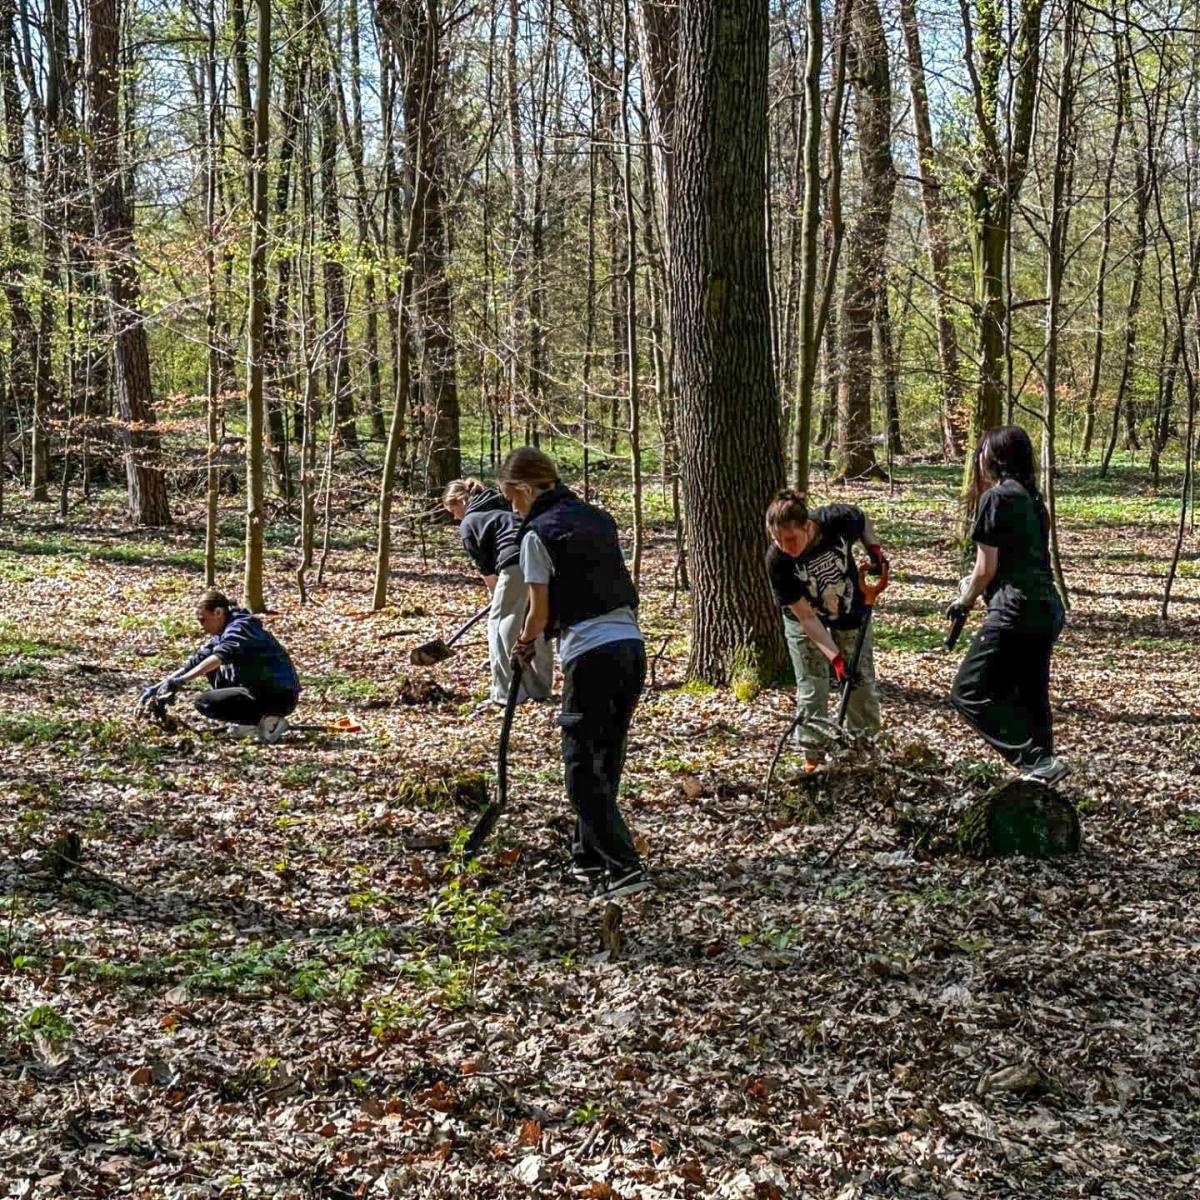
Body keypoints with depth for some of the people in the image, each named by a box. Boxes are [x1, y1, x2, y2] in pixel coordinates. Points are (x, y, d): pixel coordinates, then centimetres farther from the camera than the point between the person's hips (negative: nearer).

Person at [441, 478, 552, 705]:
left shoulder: (468, 523, 12)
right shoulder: (503, 507, 31)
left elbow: (486, 568, 12)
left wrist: (498, 594, 27)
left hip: (517, 565, -7)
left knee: (501, 624, 7)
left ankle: (507, 693, 5)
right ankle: (540, 688, 25)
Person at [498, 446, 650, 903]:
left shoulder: (538, 533, -5)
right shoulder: (598, 518, 17)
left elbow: (540, 612, -3)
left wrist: (524, 643, 18)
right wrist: (539, 635, 22)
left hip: (590, 654, -7)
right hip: (632, 643, 8)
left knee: (582, 767, 0)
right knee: (606, 759, 18)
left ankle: (624, 866, -8)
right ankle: (589, 856, 29)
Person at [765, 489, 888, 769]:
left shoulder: (838, 520, -32)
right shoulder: (777, 561, -33)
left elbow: (863, 520, -3)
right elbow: (806, 617, -28)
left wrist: (874, 549, -18)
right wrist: (835, 657, -34)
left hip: (850, 614, 2)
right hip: (805, 623, -2)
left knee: (862, 683, 9)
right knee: (811, 689, -3)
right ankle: (813, 757, 11)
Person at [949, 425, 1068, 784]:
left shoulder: (996, 497, -7)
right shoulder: (1031, 498, 17)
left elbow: (986, 568, -6)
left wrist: (965, 601, 11)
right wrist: (976, 586, 25)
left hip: (1015, 610, -9)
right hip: (1048, 610, 9)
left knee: (969, 693, -5)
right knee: (1030, 699, 15)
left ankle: (1039, 761, -13)